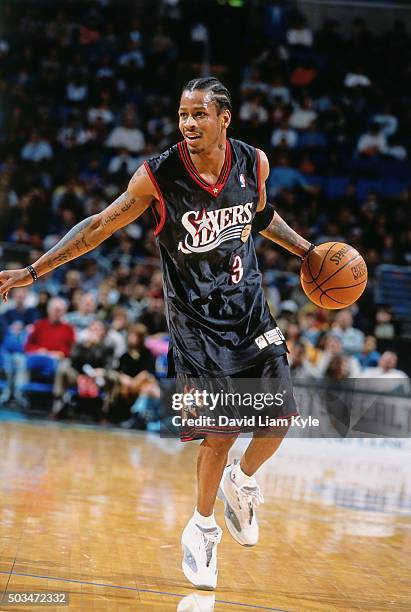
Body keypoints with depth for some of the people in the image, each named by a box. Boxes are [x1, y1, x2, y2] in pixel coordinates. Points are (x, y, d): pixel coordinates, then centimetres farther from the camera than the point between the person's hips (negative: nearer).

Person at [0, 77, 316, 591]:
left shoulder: (254, 163, -7)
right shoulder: (158, 176, -19)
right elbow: (100, 226, -11)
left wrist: (306, 250, 18)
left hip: (249, 308, 4)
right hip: (197, 320, -4)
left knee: (280, 416, 2)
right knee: (220, 432, -8)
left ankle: (240, 482, 33)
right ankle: (202, 528, 15)